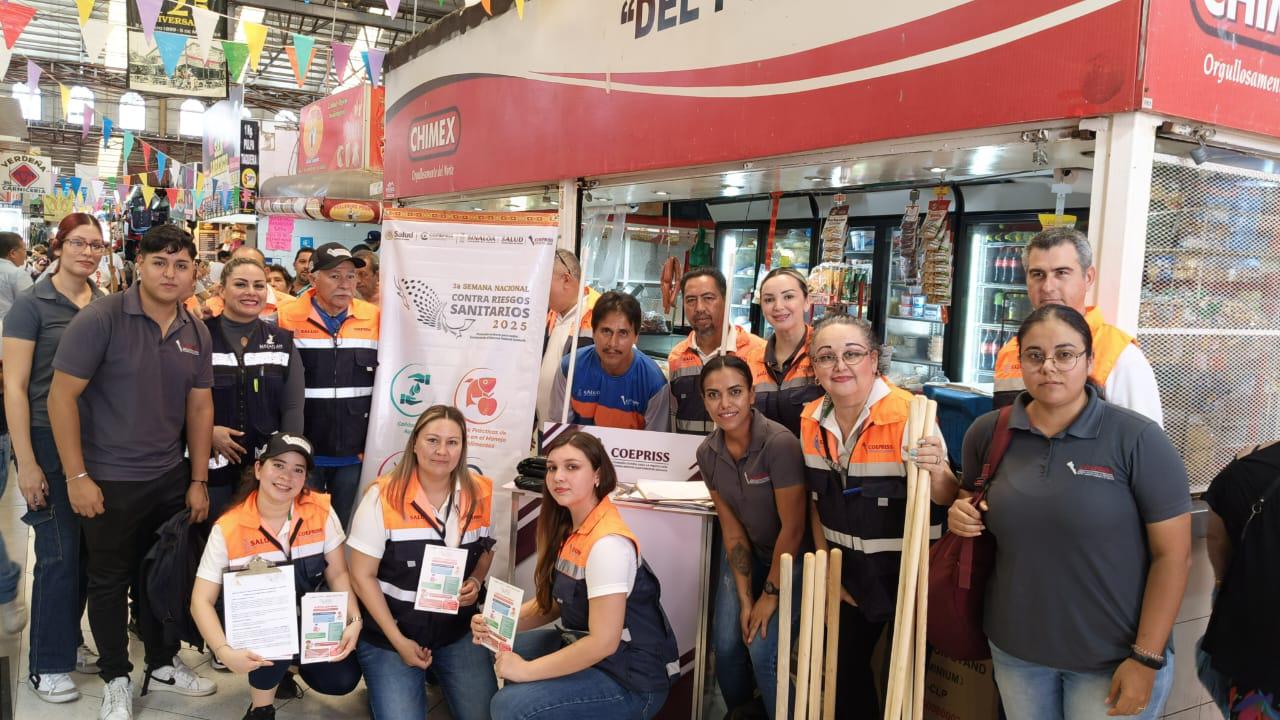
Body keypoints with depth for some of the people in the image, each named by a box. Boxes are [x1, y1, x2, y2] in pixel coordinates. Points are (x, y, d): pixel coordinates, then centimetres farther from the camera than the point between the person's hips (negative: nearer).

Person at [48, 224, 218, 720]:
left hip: (169, 477, 5)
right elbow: (61, 396, -13)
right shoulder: (101, 319, -14)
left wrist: (199, 481, 7)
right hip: (108, 479, -4)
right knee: (110, 580, 10)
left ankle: (163, 665, 33)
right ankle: (116, 680, 26)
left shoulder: (196, 334, 3)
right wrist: (77, 477, -14)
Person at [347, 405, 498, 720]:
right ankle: (383, 684, 19)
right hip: (389, 634, -3)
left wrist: (476, 582, -8)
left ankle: (435, 674, 23)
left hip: (459, 631, 3)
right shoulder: (383, 496, -16)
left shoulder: (481, 494, -6)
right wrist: (399, 641, -14)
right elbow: (362, 576, -11)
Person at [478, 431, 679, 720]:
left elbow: (603, 641, -27)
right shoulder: (569, 527, 2)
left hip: (632, 680, -8)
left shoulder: (608, 543, -25)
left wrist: (526, 670, -19)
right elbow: (552, 601, 12)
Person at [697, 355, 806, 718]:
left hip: (791, 556, -5)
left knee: (762, 650, -14)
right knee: (726, 645, -1)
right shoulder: (707, 453, -9)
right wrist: (745, 598, -8)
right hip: (744, 553, 5)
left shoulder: (779, 443, -27)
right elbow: (731, 525, -4)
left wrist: (770, 594, -14)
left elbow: (792, 527, -21)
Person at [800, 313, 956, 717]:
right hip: (849, 572, 5)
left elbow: (945, 499, -18)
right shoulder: (812, 421, -2)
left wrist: (936, 472, -39)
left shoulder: (909, 414, -20)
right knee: (846, 667, 17)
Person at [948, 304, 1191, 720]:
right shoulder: (987, 433, -2)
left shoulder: (1137, 439, -13)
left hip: (1114, 658, -3)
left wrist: (1146, 659, -12)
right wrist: (962, 516, -7)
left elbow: (1172, 554, -11)